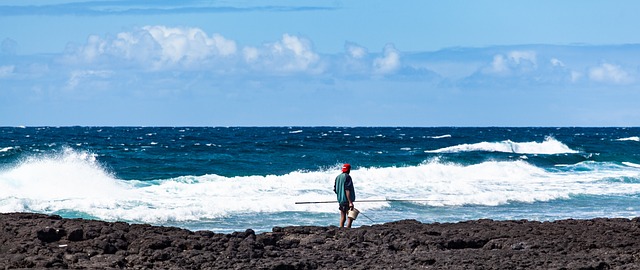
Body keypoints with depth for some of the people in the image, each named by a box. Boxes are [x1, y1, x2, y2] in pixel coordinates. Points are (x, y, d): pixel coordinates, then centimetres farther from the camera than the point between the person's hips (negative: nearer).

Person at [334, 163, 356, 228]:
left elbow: (335, 189, 15)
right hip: (347, 200, -8)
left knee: (342, 217, 10)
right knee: (350, 217, -4)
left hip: (340, 200, 8)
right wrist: (350, 202, -21)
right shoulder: (347, 177, -12)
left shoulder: (338, 177, 11)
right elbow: (347, 190, -19)